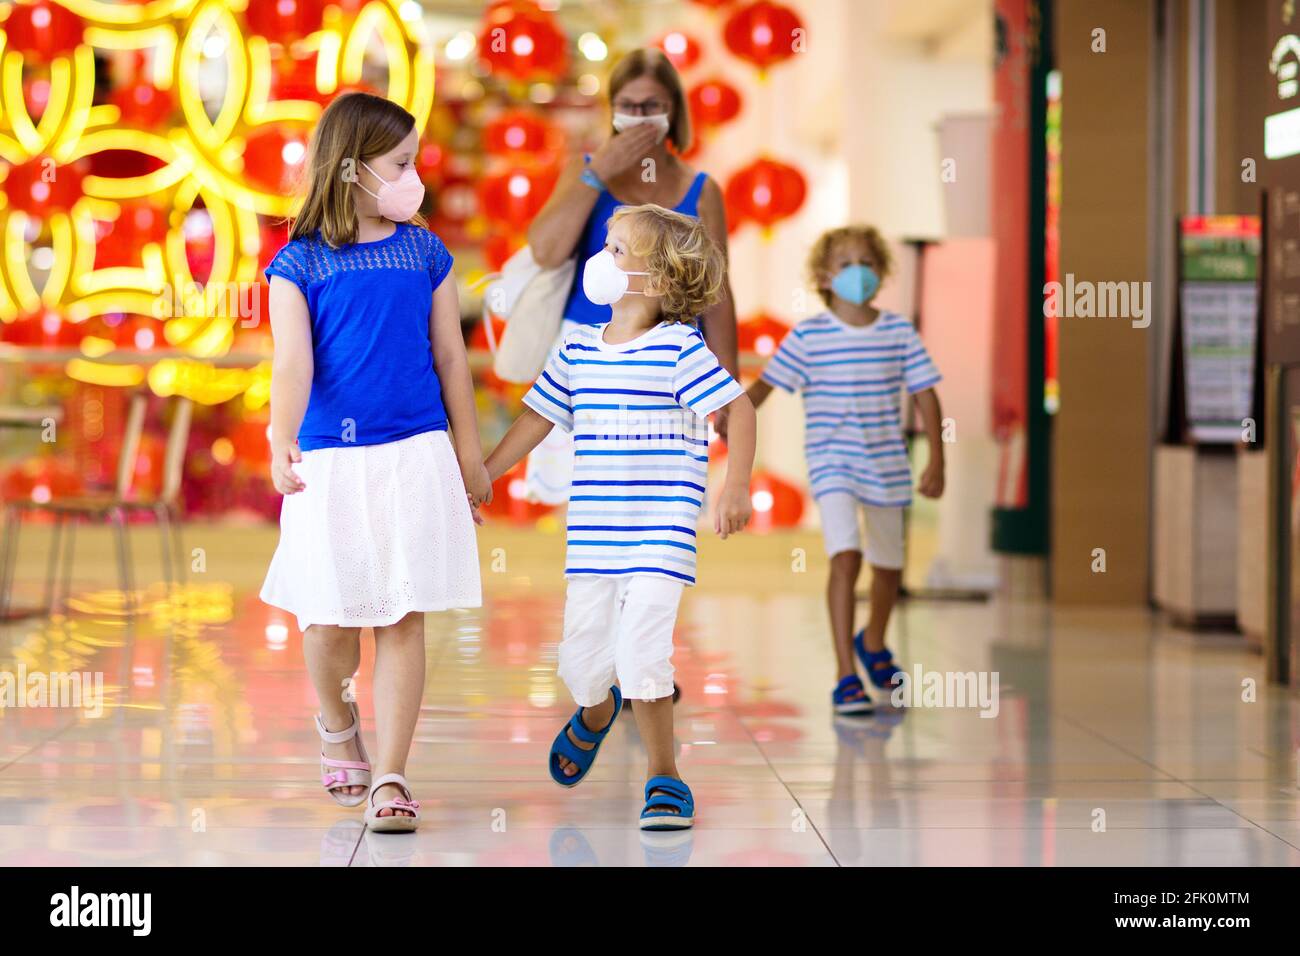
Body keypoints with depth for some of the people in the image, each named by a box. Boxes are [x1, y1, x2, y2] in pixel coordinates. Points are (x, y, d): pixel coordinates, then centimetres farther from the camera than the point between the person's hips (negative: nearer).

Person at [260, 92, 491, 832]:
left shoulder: (425, 251, 7)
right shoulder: (300, 263, -2)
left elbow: (450, 355, 11)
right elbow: (293, 361, -13)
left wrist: (469, 452, 14)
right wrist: (284, 443, -28)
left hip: (415, 456, 2)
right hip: (332, 462, -2)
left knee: (405, 618, -1)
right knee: (332, 619, 6)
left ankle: (390, 777, 3)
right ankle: (337, 723, 37)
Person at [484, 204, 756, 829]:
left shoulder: (679, 349, -8)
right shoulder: (576, 349, 8)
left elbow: (739, 409, -8)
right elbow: (536, 419, 17)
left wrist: (736, 486, -19)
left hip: (660, 535, -5)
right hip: (591, 536, 5)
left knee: (640, 652, -16)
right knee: (581, 663, 8)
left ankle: (664, 776, 2)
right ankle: (595, 714, 45)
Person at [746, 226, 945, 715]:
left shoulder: (900, 333, 0)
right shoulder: (808, 336, -6)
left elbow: (925, 397, 4)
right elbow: (764, 385, -5)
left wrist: (936, 461, 0)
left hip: (886, 465, 4)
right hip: (832, 462, -4)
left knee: (888, 565, 17)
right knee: (846, 556, -21)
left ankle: (872, 643, 49)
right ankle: (845, 676, -16)